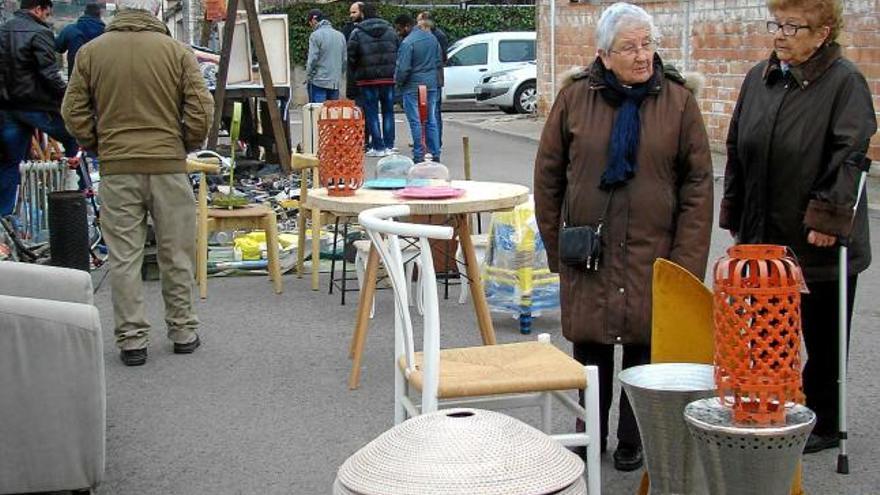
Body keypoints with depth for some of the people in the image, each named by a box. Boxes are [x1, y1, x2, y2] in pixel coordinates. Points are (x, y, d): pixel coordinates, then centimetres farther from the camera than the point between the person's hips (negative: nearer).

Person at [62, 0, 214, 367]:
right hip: (168, 166, 0)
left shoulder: (90, 52, 1)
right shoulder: (176, 51, -3)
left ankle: (131, 340, 7)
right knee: (176, 254, 11)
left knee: (124, 257, 6)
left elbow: (74, 113, 3)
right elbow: (201, 109, -4)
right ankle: (183, 332, 19)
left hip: (116, 168, 1)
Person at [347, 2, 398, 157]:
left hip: (367, 79, -3)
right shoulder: (390, 30, 6)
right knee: (388, 112, 12)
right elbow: (398, 53, 6)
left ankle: (378, 147, 1)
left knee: (372, 113, 2)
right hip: (389, 78, 3)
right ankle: (389, 145, 12)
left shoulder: (357, 33, -6)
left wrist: (357, 72, 10)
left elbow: (351, 57, -7)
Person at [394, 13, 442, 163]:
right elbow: (439, 62, 15)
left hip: (413, 87, -7)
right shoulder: (431, 37, 8)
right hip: (431, 85, 7)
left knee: (416, 122, -1)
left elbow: (403, 68, -19)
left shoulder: (407, 43, -17)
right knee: (431, 121, 12)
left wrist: (398, 82, -1)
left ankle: (419, 156, -1)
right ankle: (435, 154, 14)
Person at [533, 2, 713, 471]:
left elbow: (698, 183, -1)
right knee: (590, 345, 10)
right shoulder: (575, 97, -2)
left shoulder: (678, 100, -2)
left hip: (652, 256, -1)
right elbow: (548, 176, 5)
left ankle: (633, 441, 22)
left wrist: (686, 258, -6)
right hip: (589, 254, 1)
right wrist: (556, 246, 5)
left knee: (645, 346, 5)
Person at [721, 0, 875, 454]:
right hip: (764, 237, 6)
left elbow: (849, 158, -17)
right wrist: (735, 216, 10)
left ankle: (823, 424, 23)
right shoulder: (759, 78, 6)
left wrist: (827, 219, -20)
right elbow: (737, 150, 12)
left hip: (819, 244, -5)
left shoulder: (845, 82, -12)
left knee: (822, 339, 9)